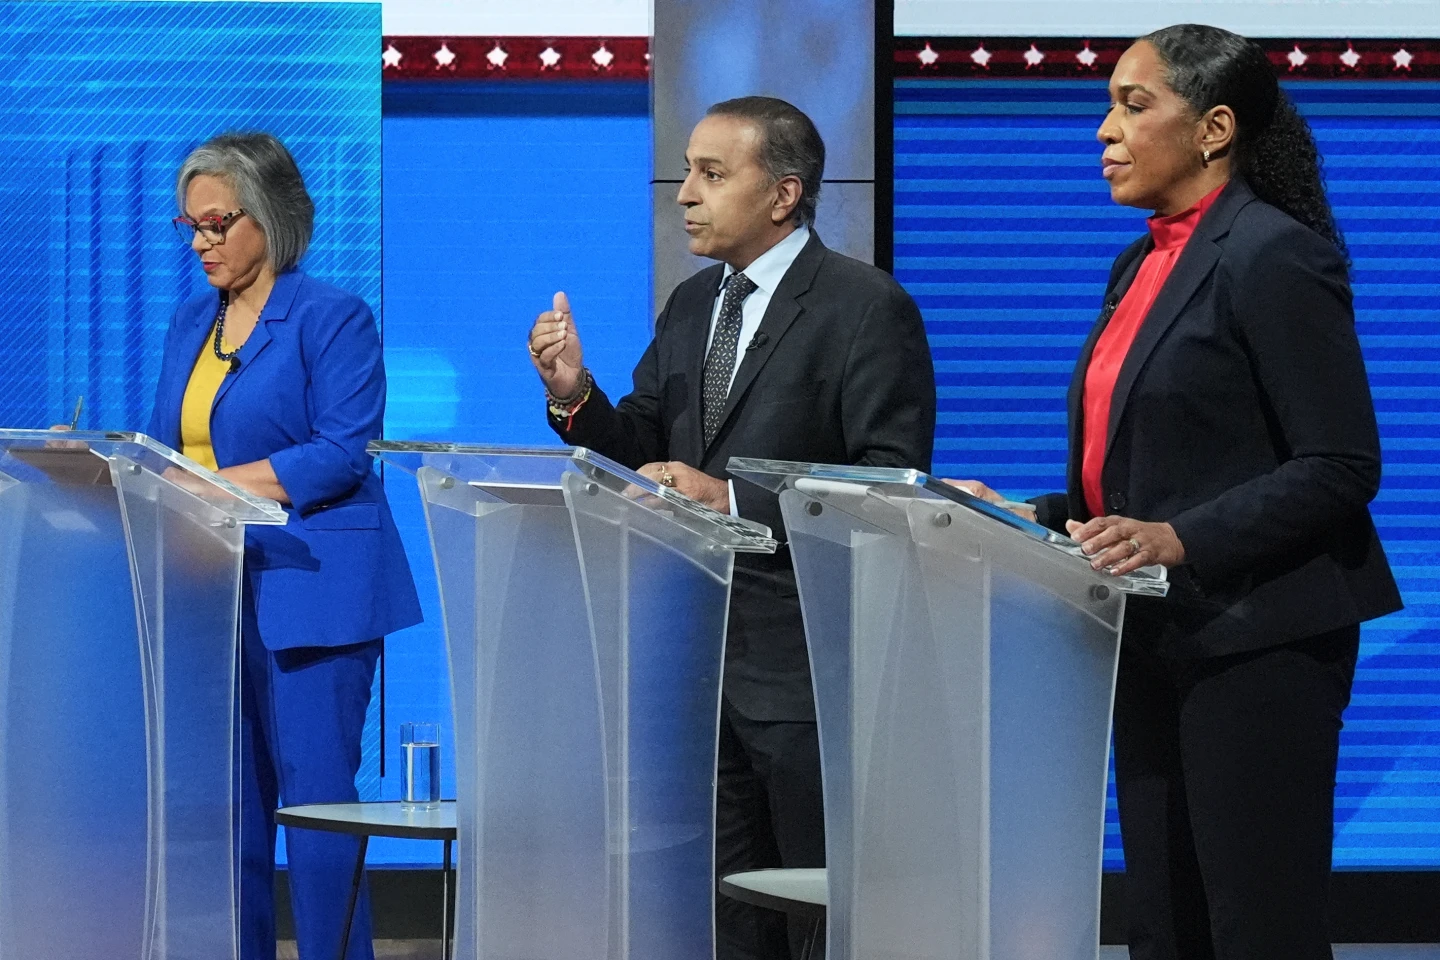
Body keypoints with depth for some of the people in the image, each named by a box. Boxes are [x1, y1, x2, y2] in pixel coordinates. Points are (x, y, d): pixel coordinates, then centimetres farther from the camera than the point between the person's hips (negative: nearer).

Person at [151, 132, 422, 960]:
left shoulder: (333, 319, -6)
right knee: (229, 799, 7)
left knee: (313, 791, -7)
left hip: (307, 591, -7)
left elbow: (341, 454, -15)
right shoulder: (192, 323, 16)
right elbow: (172, 449, 20)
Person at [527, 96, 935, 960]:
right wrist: (576, 397, -5)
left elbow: (891, 481, -17)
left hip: (807, 664, -7)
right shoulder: (691, 306, 14)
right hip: (700, 653, 8)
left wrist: (734, 500, -24)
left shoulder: (867, 308, -10)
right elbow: (644, 454, 14)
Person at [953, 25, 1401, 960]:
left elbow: (1341, 466, -17)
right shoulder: (1142, 265, 15)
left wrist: (1181, 541, -25)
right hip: (1158, 639, 9)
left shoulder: (1274, 257, -12)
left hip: (1255, 637, -9)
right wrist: (1031, 520, 6)